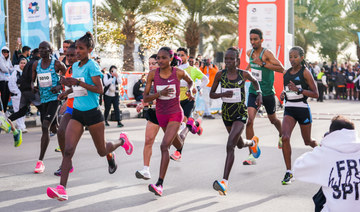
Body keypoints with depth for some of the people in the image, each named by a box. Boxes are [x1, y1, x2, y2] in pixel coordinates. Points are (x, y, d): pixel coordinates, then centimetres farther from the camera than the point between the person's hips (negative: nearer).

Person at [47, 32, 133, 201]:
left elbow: (100, 89, -20)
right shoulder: (75, 66, 11)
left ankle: (121, 140, 44)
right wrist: (69, 84, 7)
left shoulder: (92, 65, -11)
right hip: (77, 113, 6)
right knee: (68, 150, -12)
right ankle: (62, 189, -17)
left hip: (92, 113, -5)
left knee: (102, 151, 11)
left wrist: (79, 83, -25)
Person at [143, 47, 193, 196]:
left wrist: (190, 91, -7)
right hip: (161, 114, 4)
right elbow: (145, 98, -8)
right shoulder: (152, 74, -8)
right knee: (173, 140, 27)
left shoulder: (178, 73, -10)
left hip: (175, 114, -4)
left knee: (164, 146, -20)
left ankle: (160, 184, -23)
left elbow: (190, 81, 14)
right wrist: (160, 93, -24)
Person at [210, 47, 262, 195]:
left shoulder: (243, 74, -6)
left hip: (240, 113, -4)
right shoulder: (220, 75, -4)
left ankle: (225, 182, -24)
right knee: (240, 144, 23)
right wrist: (223, 94, -20)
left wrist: (259, 93, -1)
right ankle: (253, 142, 62)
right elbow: (211, 94, 0)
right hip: (226, 113, 4)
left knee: (230, 145, -20)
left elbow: (255, 82, 16)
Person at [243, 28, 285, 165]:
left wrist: (263, 63, -31)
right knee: (249, 120, -15)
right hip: (253, 91, 4)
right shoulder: (249, 52, 3)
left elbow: (281, 69, -27)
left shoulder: (267, 53, -17)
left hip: (267, 93, -4)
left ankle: (281, 135, 54)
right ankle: (252, 155, -13)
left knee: (273, 120, 18)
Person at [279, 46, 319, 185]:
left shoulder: (305, 72, -7)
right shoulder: (286, 73, 10)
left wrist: (298, 90, -22)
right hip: (289, 109, 4)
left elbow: (316, 94, -10)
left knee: (308, 141, 12)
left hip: (303, 109, -4)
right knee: (285, 138, -18)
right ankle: (289, 172, -11)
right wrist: (283, 94, 4)